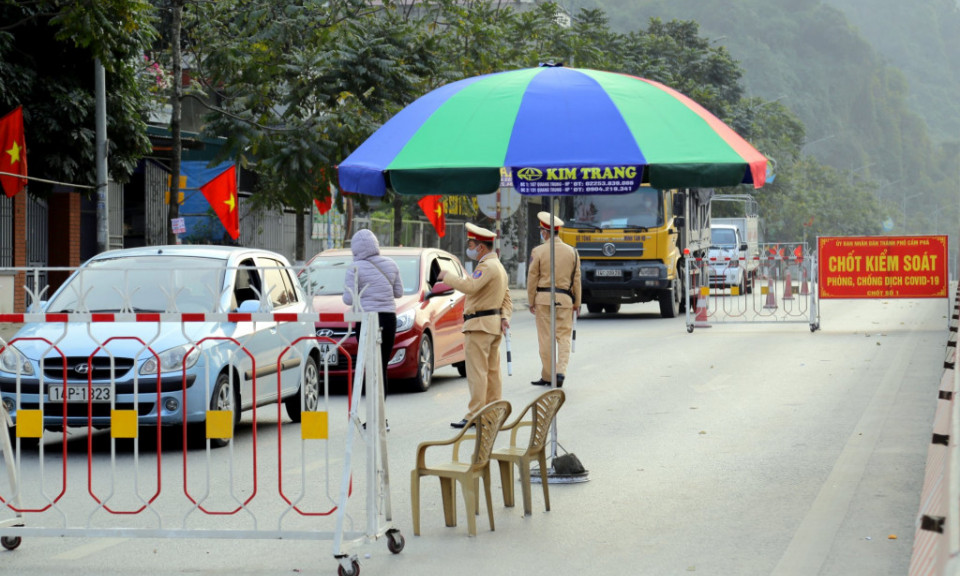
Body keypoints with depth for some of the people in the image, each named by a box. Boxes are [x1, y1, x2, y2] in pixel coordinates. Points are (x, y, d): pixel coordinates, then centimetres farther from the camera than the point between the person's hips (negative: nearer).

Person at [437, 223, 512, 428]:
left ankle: (475, 415, -11)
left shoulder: (487, 266, -16)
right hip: (494, 325, 11)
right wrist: (504, 316, 6)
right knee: (492, 371, 12)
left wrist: (446, 276, -20)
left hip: (480, 325, -11)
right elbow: (507, 297, 19)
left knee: (477, 372, -10)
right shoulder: (498, 266, 19)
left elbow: (470, 286, -30)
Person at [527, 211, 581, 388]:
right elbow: (576, 279, 8)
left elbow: (532, 278, -3)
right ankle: (561, 371, -11)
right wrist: (577, 303, 15)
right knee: (564, 336, 6)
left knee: (546, 338, 4)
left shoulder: (538, 251, -4)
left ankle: (547, 376, 8)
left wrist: (531, 302, 5)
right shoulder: (572, 252, 5)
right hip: (565, 299, 2)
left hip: (543, 298, -2)